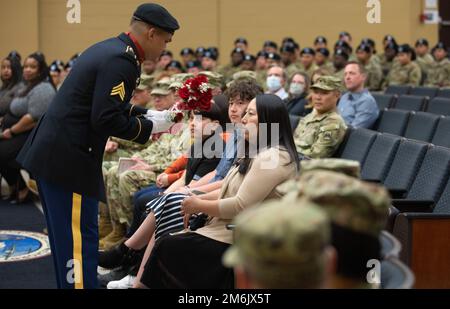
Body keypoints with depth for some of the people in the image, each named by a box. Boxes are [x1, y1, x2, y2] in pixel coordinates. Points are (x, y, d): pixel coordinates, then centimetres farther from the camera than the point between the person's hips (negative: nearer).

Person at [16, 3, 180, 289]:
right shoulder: (121, 61, -17)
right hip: (69, 160, -10)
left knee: (68, 238, 19)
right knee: (81, 241, -4)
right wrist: (149, 126, -8)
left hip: (52, 153, 10)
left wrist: (147, 115, 13)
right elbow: (106, 120, -22)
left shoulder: (109, 48, 13)